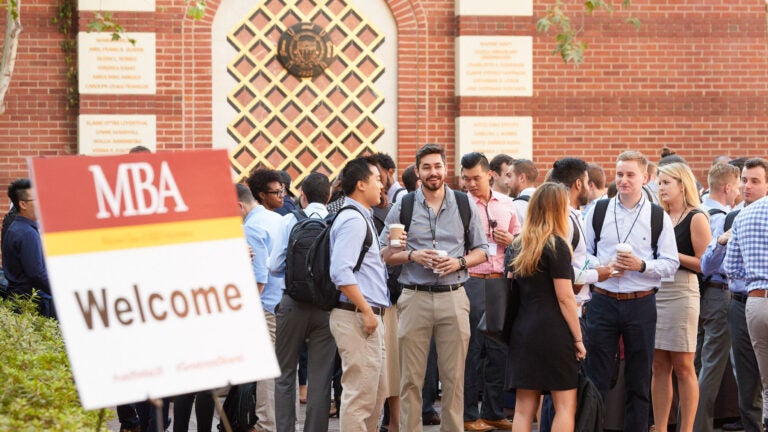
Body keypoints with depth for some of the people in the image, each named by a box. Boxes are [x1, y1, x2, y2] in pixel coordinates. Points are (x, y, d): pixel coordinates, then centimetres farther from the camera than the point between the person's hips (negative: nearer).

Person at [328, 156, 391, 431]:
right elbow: (341, 272, -24)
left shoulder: (362, 218, 19)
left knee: (377, 392, 15)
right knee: (360, 394, -9)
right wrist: (366, 310, -22)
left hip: (368, 316, 11)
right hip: (356, 316, -11)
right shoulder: (353, 219, -14)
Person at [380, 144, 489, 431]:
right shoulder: (403, 207, 6)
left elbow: (481, 251, 13)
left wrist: (459, 262, -6)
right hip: (415, 297, -1)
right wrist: (412, 256, -9)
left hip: (453, 297, 1)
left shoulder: (465, 205, 8)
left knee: (454, 376, 2)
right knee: (411, 377, -1)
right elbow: (384, 253, 8)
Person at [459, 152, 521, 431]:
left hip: (500, 281, 4)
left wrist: (511, 241, -1)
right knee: (470, 350, 1)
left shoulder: (506, 204, 11)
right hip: (470, 281, -4)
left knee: (499, 349, 8)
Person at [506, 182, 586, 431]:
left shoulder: (518, 245, 12)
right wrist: (578, 338, -5)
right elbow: (565, 297, -10)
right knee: (565, 405, 0)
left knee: (524, 408, 6)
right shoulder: (556, 245, -8)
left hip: (522, 329, 6)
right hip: (553, 330, -6)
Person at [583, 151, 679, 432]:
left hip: (641, 303, 0)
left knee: (639, 380, 7)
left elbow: (670, 263, 0)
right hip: (603, 301, 0)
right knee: (597, 377, 1)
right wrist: (603, 267, -10)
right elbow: (583, 254, 8)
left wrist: (642, 265, -16)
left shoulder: (659, 217, 3)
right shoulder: (597, 211, 7)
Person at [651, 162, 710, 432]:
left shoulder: (696, 218, -3)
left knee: (683, 366, -2)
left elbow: (705, 264, -9)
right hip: (654, 293, 6)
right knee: (659, 366, 5)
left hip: (681, 293, -6)